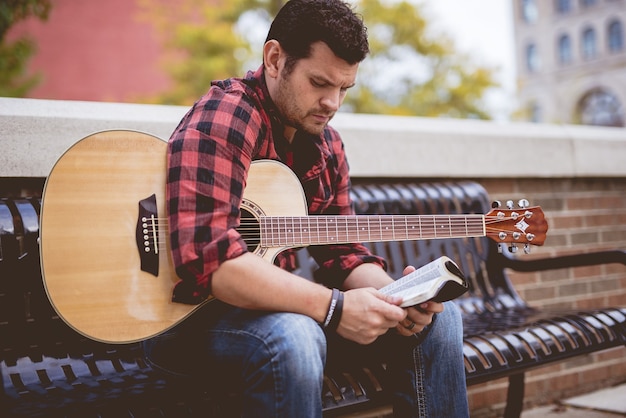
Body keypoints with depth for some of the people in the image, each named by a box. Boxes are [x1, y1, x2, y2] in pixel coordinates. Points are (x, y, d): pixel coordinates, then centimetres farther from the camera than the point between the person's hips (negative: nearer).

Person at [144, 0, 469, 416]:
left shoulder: (326, 143, 8)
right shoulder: (224, 118, -20)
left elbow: (343, 250, 9)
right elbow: (207, 258, -32)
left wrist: (397, 297, -12)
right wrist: (334, 307, -32)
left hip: (277, 302, 8)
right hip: (195, 312, -8)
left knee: (438, 317, 1)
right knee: (293, 338, -39)